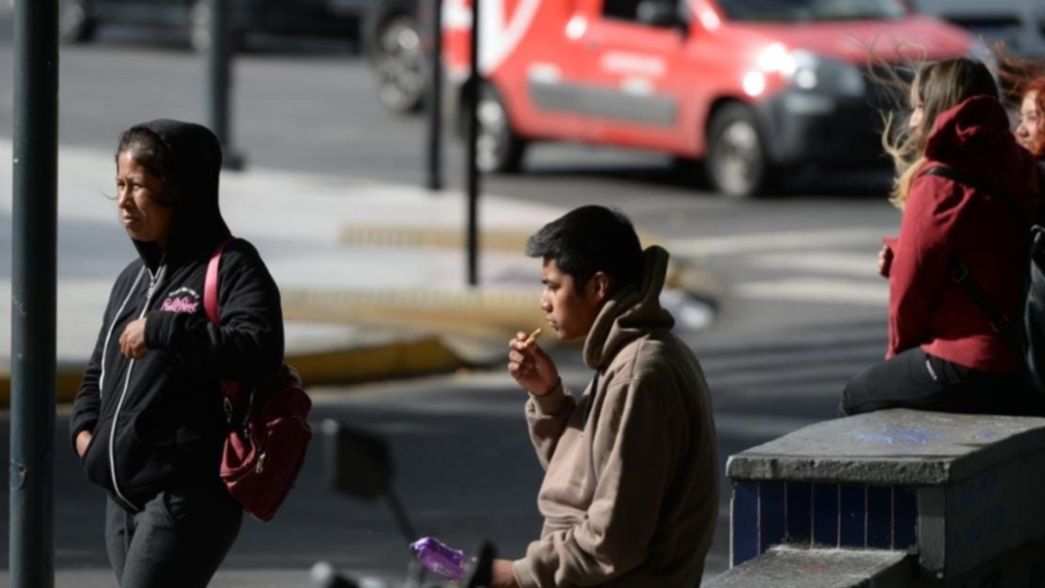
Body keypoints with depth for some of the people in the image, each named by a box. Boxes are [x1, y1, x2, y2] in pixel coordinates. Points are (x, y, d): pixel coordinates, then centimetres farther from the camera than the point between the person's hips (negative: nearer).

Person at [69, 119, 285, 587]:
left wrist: (160, 330, -22)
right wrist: (85, 425, 8)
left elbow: (259, 350, -23)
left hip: (190, 495, -8)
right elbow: (100, 369, 28)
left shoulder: (230, 265, -7)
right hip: (125, 495, 8)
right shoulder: (133, 279, 17)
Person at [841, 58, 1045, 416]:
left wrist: (899, 352, 9)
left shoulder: (938, 186, -12)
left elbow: (911, 288, -8)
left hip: (971, 373, -8)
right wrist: (899, 258, 7)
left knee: (855, 400, 12)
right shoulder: (1014, 172, 11)